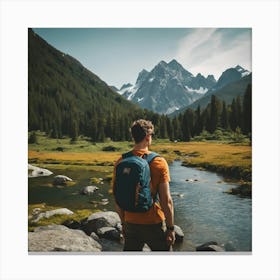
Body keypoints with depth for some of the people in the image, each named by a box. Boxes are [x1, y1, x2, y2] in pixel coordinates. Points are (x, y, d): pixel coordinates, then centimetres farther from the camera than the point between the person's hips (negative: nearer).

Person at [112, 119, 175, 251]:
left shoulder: (121, 163, -4)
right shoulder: (159, 162, -15)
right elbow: (166, 200, -15)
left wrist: (123, 223, 15)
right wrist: (171, 228, -4)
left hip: (131, 224, 4)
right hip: (154, 224, -3)